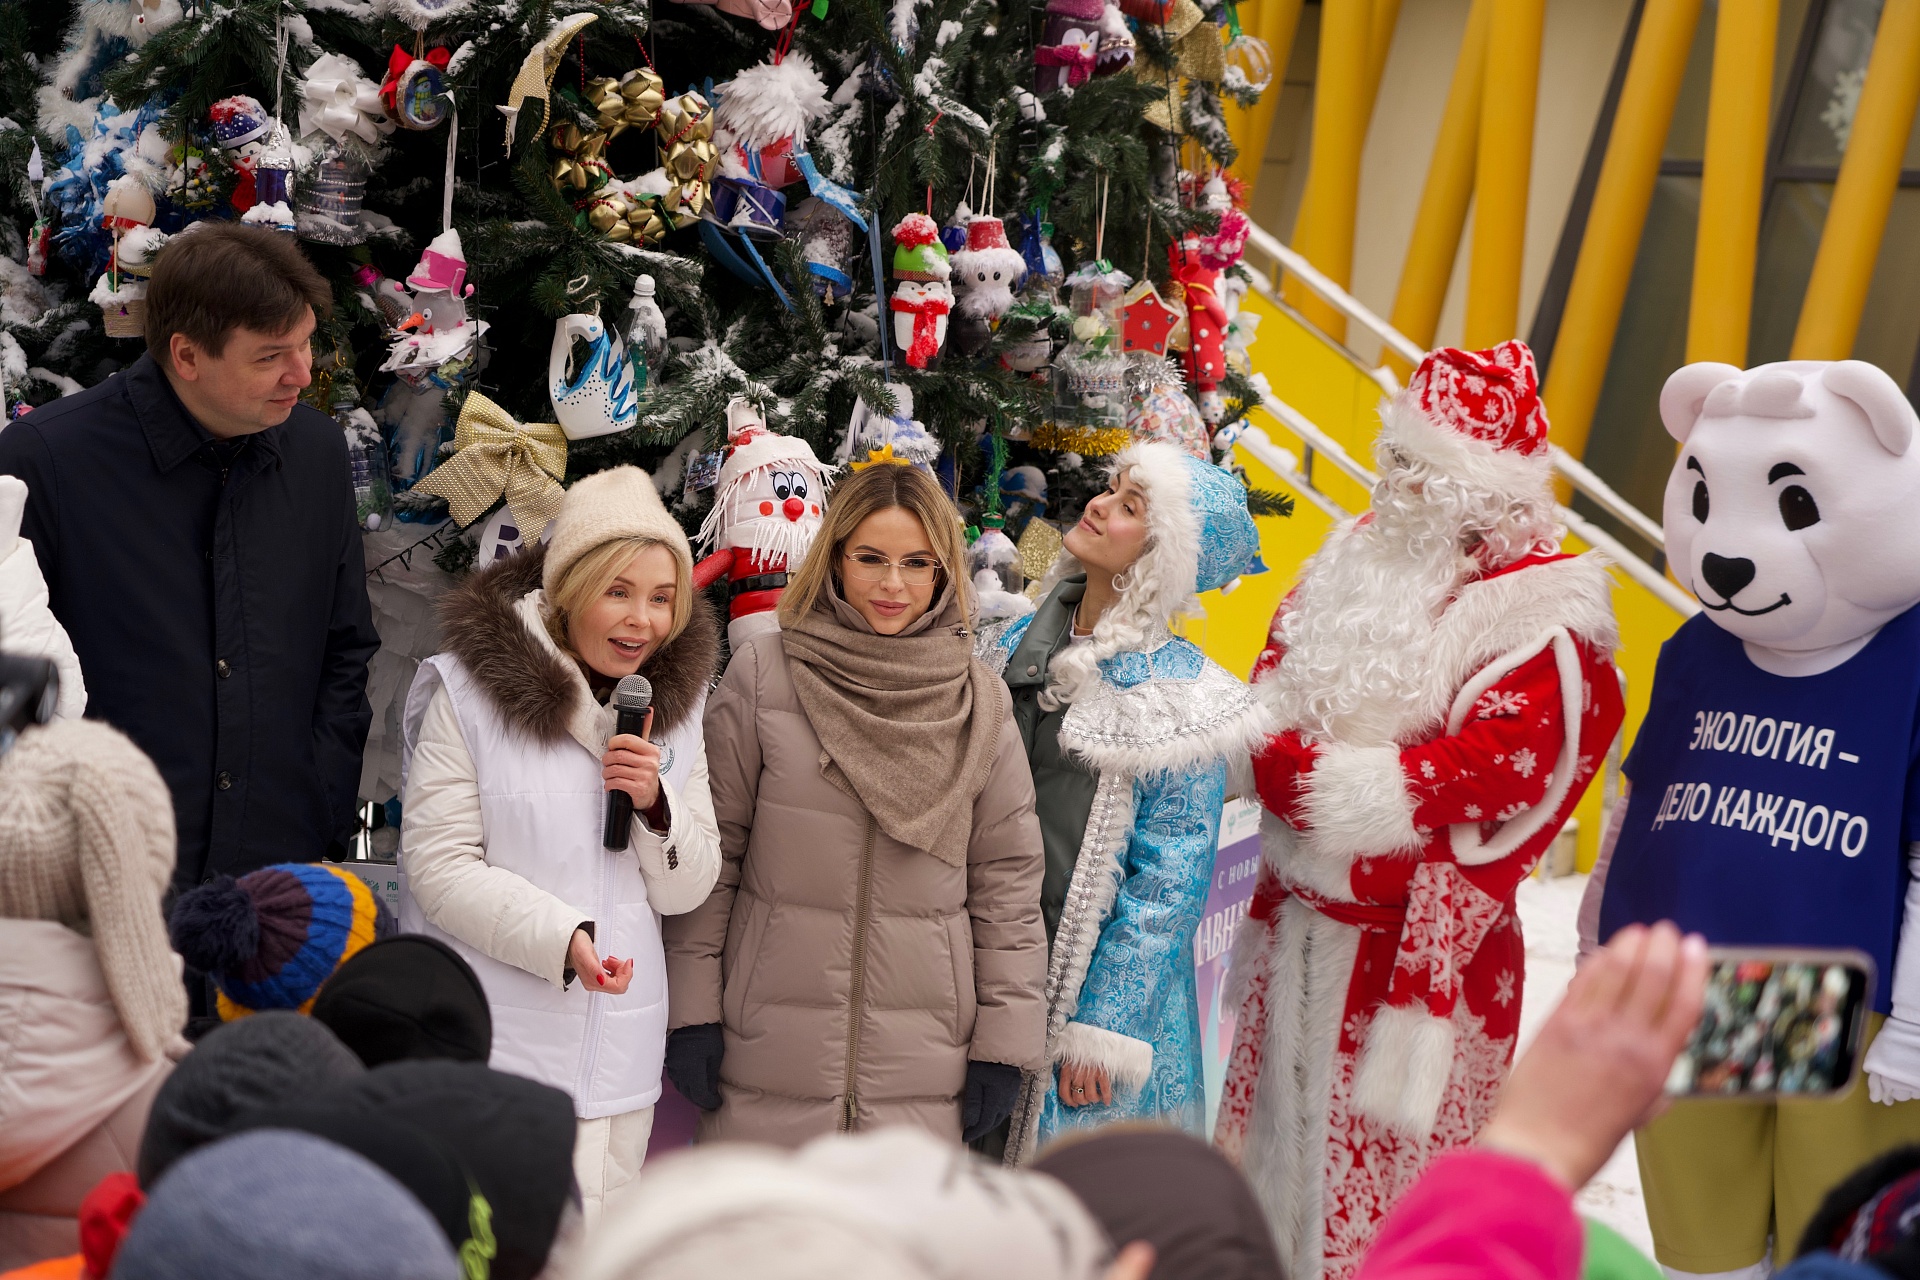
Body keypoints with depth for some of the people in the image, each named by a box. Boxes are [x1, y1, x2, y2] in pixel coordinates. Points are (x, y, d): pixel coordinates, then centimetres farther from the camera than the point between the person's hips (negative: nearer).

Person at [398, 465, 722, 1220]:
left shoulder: (674, 705, 10)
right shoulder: (472, 691, -5)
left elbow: (687, 890, 11)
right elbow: (438, 865, -11)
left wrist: (655, 805, -9)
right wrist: (563, 937, -23)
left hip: (618, 1058, 5)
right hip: (492, 1049, -5)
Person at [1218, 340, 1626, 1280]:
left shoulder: (1539, 622, -14)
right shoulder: (1352, 564, 7)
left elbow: (1488, 771, -23)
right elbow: (1267, 704, 9)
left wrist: (1339, 782, -18)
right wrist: (1301, 772, -12)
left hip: (1414, 944, -7)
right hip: (1298, 917, 7)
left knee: (1385, 1168, 1)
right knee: (1276, 1123, 18)